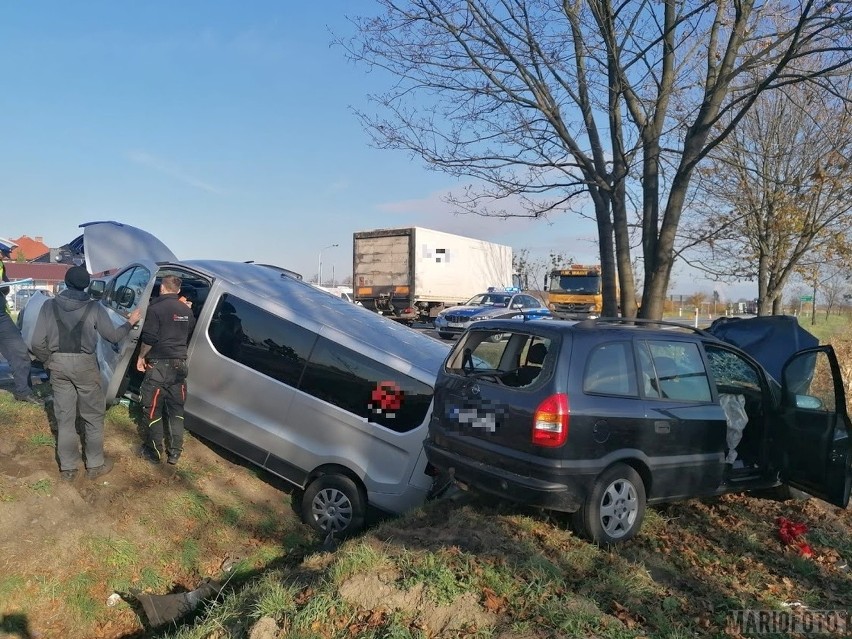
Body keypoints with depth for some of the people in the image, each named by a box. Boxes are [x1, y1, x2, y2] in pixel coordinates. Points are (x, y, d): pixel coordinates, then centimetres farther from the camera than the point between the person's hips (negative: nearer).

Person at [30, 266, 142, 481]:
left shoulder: (49, 305, -1)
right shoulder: (94, 307, -7)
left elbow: (37, 343, -4)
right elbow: (113, 336, -2)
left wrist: (49, 361, 13)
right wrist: (130, 322, 14)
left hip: (58, 364, 3)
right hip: (85, 364, -3)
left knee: (64, 418, 11)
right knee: (93, 417, 11)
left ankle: (68, 468, 19)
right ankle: (95, 465, 17)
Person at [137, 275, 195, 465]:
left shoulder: (156, 308, -12)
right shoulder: (187, 310, 8)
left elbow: (149, 338, -15)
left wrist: (141, 357, -2)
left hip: (159, 365, -6)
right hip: (179, 364, 6)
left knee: (152, 410, 7)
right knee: (176, 409, 12)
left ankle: (154, 452, 14)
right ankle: (175, 453, 16)